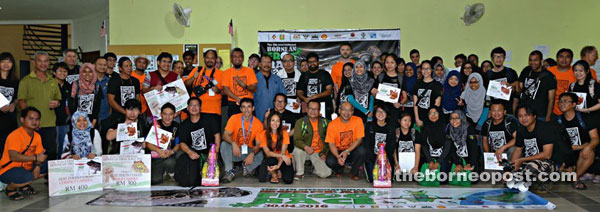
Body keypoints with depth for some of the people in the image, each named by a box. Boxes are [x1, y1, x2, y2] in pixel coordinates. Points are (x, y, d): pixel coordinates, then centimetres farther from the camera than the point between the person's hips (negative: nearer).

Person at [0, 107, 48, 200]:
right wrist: (35, 157, -30)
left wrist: (37, 166, -15)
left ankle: (25, 185, 10)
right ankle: (10, 188, -2)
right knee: (28, 177, -36)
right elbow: (14, 156, -31)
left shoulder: (37, 136, 4)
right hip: (8, 171, -8)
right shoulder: (15, 135, -19)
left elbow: (39, 155, 5)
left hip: (26, 168, 8)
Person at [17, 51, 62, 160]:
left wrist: (56, 103, -1)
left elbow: (58, 98, 24)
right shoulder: (26, 80, 3)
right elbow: (21, 101, -4)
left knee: (51, 154, 5)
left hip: (50, 124, 4)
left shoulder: (53, 81, 16)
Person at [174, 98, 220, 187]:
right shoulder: (184, 125, 8)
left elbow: (217, 135, 2)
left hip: (208, 153, -2)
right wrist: (189, 152, -22)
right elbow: (182, 143, 1)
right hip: (192, 153, 2)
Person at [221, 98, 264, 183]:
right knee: (224, 144, -29)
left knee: (262, 155, -29)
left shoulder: (258, 124, -7)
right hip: (235, 150, 0)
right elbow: (225, 135, -16)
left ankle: (247, 169, -5)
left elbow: (258, 144, -9)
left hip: (249, 151, 0)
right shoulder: (234, 118, -8)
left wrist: (252, 154, -31)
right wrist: (233, 143, -38)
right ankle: (229, 172, -23)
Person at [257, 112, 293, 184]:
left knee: (288, 180, -26)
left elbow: (283, 152, -15)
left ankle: (279, 172, 10)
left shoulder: (284, 134, -11)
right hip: (271, 159, 0)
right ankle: (273, 174, 2)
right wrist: (282, 156, -30)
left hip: (284, 159, 0)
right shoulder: (263, 134, -11)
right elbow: (267, 153, -16)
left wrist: (278, 165, -32)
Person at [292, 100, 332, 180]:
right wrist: (305, 147, -32)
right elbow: (296, 140, -12)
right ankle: (300, 172, -10)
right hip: (306, 151, -1)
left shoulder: (325, 122, 6)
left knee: (326, 173, -17)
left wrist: (325, 153, 2)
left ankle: (316, 169, 20)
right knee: (297, 150, -35)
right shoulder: (300, 122, -4)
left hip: (319, 153, 1)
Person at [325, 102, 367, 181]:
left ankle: (354, 172, -3)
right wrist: (338, 157, -28)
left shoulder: (358, 120, -10)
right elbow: (331, 144, -10)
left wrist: (347, 151, -24)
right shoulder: (332, 124, -10)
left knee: (362, 151, -32)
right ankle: (339, 170, 10)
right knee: (329, 161, -29)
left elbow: (359, 139, -11)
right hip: (338, 151, 0)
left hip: (352, 150, 0)